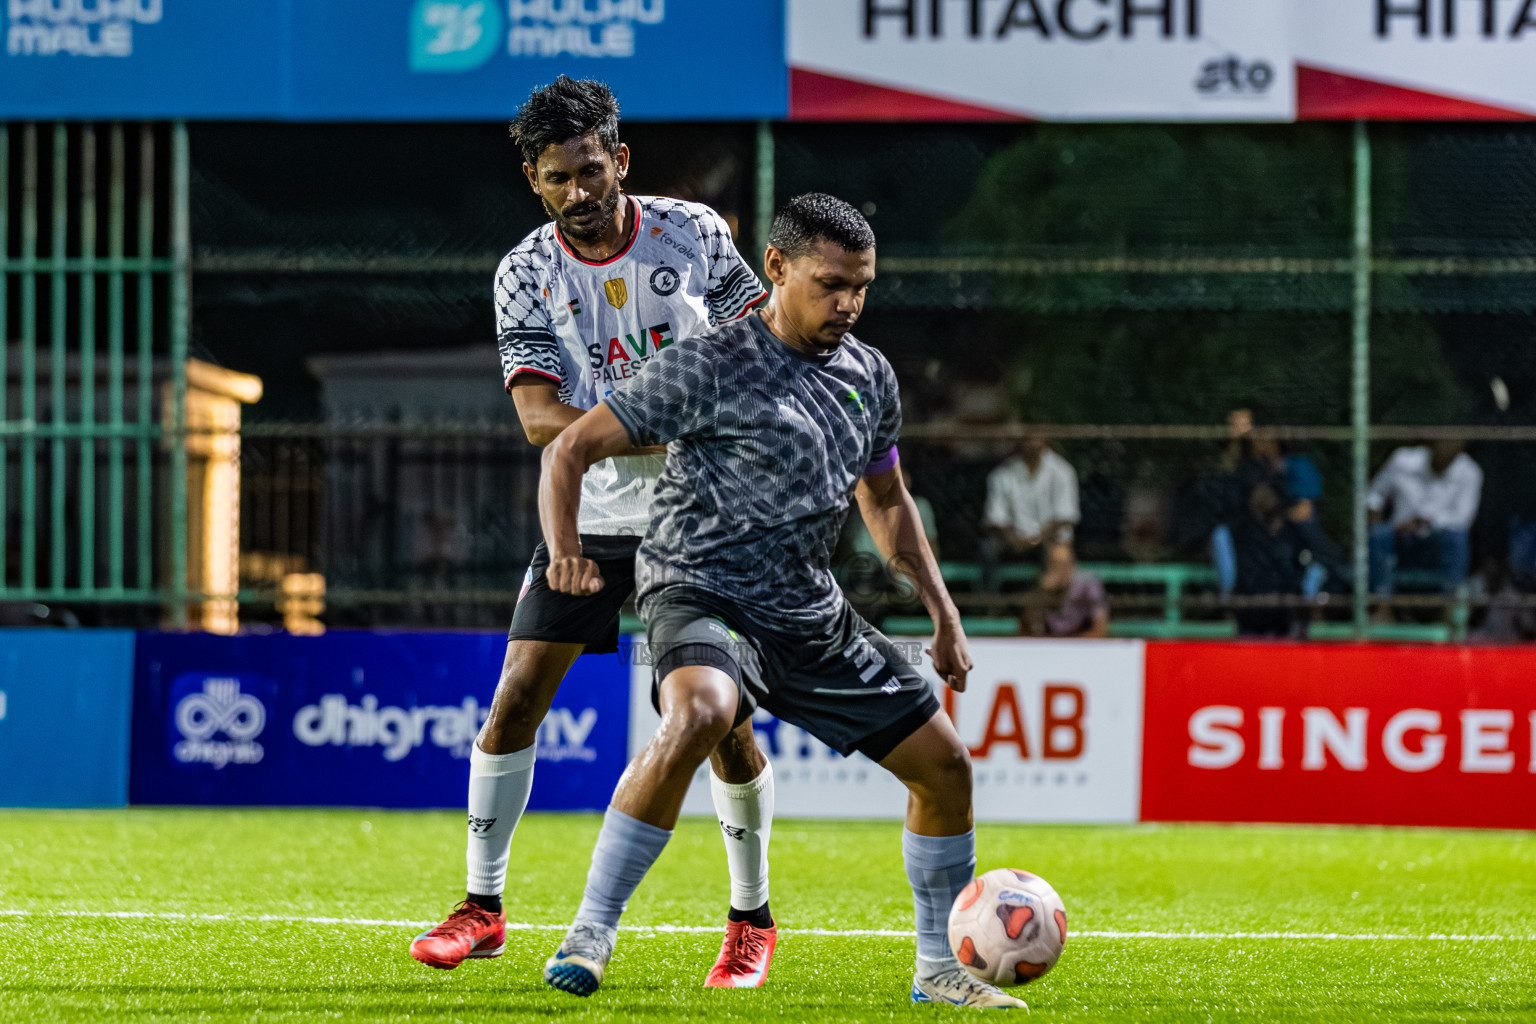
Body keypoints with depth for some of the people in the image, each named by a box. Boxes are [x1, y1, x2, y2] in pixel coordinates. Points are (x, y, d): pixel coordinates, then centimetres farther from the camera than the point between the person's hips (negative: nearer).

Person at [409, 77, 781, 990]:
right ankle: (482, 907, 8)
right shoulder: (527, 275, -8)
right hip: (590, 515, 1)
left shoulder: (693, 234, -7)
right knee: (516, 699, -5)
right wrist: (662, 430, -31)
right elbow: (541, 417, -18)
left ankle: (752, 916, 11)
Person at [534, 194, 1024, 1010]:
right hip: (703, 596, -7)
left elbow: (884, 499, 26)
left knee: (943, 761, 6)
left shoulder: (869, 377, 9)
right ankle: (589, 935, -29)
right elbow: (571, 449, -10)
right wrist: (564, 551, -27)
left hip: (813, 613, 7)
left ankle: (939, 970, 24)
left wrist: (943, 613, 20)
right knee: (698, 716, -38)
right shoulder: (710, 367, -12)